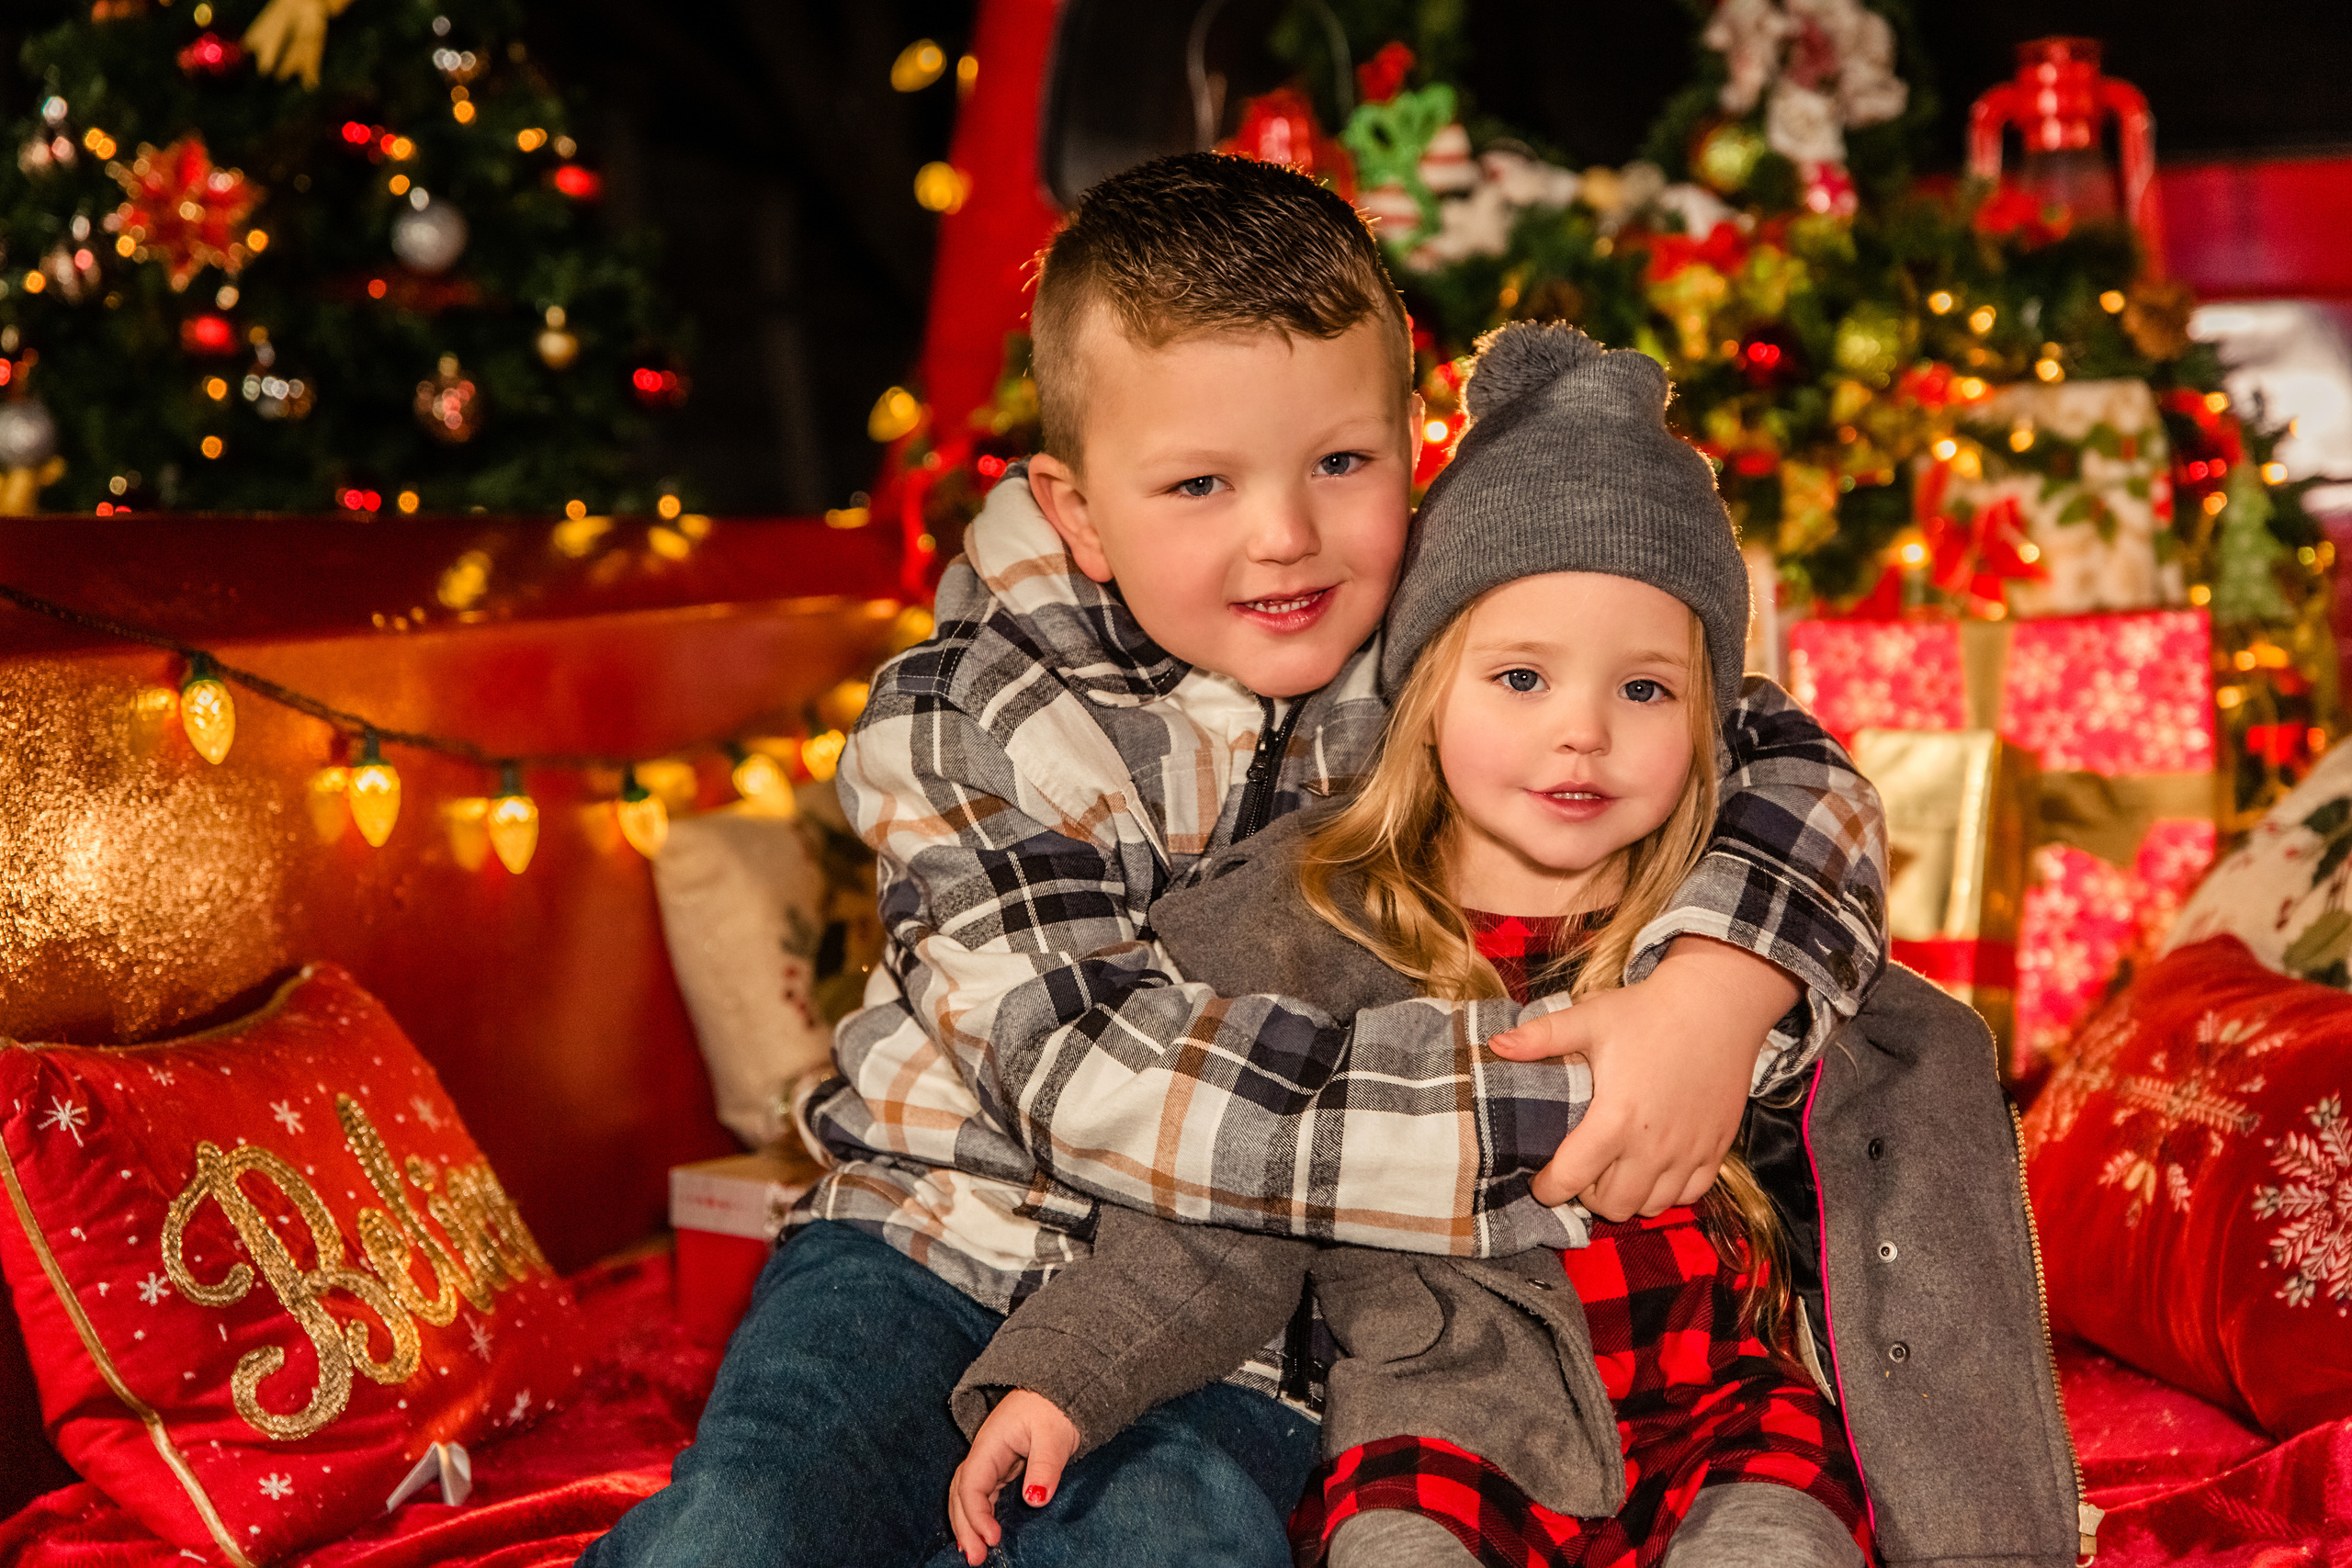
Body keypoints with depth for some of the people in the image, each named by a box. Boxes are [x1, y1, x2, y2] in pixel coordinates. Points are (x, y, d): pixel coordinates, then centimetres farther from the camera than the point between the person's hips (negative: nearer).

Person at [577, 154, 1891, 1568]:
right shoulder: (971, 723, -11)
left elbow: (1795, 771, -3)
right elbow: (1091, 1074, -24)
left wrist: (1719, 990, -27)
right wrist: (1538, 1100, -31)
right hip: (939, 1251, -2)